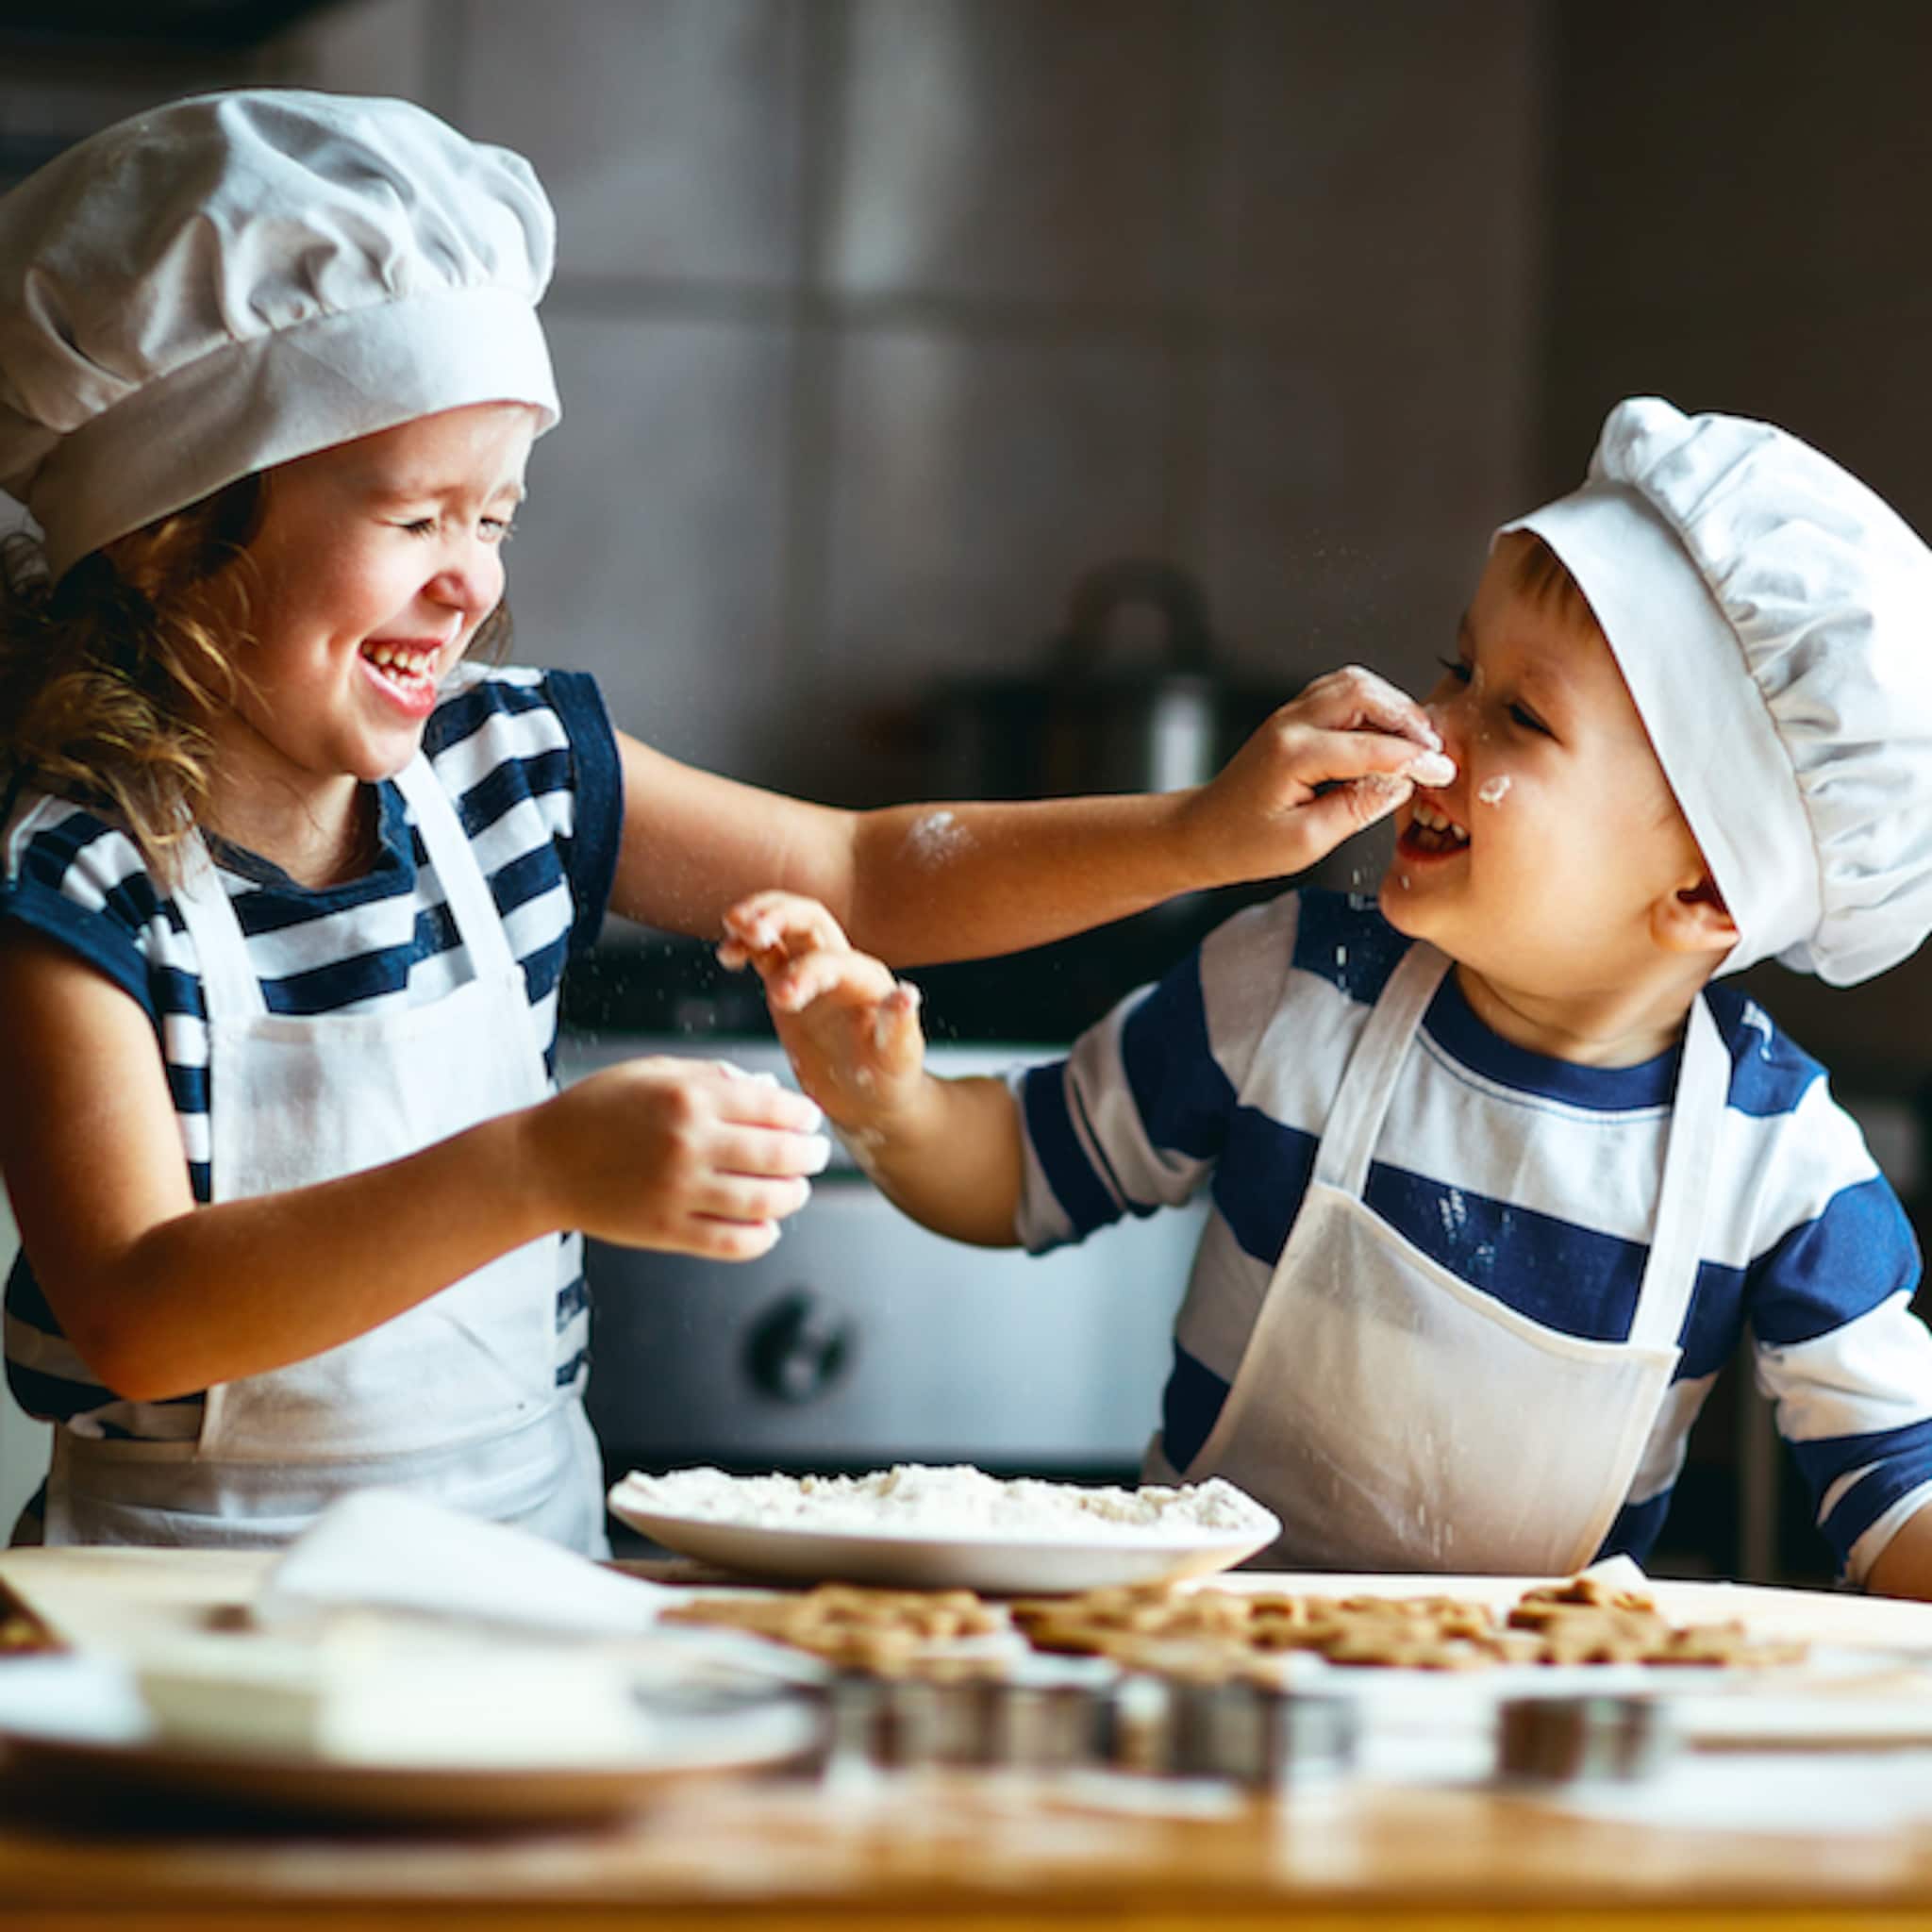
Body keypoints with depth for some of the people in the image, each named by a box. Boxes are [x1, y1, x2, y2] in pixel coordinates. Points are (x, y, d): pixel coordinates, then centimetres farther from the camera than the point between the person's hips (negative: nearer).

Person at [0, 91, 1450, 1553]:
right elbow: (132, 1315, -24)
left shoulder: (514, 761, 5)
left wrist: (1212, 832, 4)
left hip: (528, 1544, 5)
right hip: (201, 1598, -4)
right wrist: (542, 1171, -34)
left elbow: (864, 876, 17)